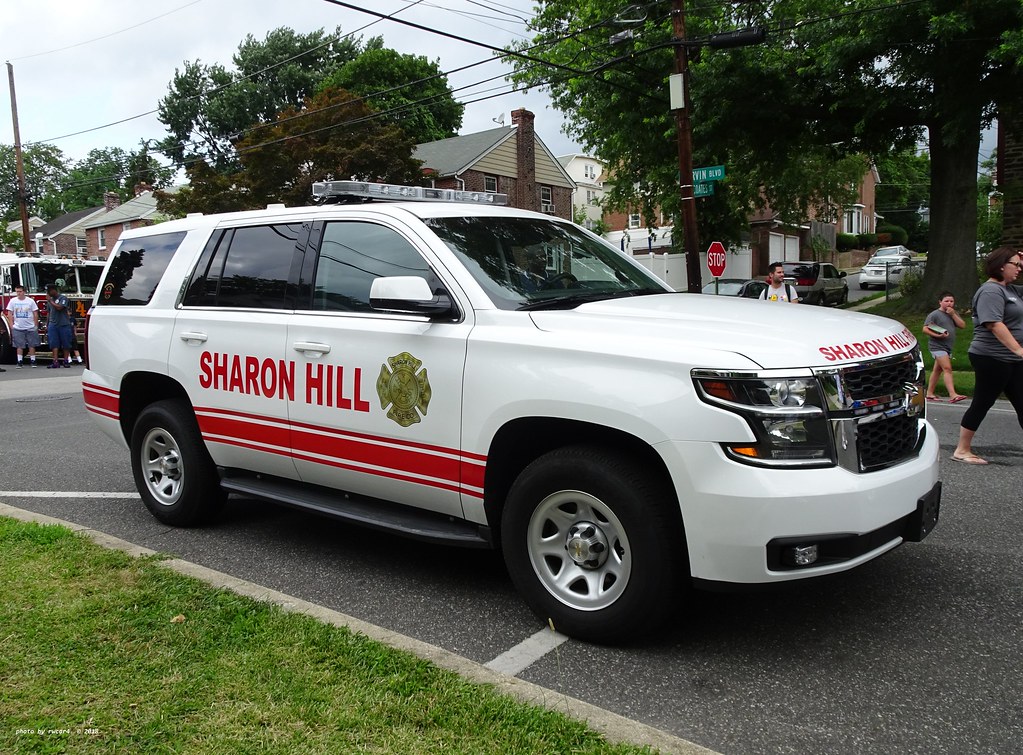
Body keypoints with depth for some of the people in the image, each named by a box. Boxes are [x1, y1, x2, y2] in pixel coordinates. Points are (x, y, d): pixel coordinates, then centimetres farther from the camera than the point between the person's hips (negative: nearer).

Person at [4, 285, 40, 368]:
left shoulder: (30, 301, 1)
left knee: (32, 345, 3)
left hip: (30, 328, -1)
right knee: (19, 346, 2)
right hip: (18, 328, 1)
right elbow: (10, 314, 6)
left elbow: (35, 314, 4)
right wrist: (12, 325, -2)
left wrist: (36, 325, 1)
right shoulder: (12, 301, 3)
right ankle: (19, 362, 7)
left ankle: (33, 361, 10)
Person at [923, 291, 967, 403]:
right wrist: (937, 335, -24)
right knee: (947, 369, -17)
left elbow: (962, 325, 5)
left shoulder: (954, 314, 16)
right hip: (937, 346, -7)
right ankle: (953, 395, -24)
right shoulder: (934, 314, -5)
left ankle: (929, 393, 16)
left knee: (937, 370, 10)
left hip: (948, 347, 7)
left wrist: (953, 314, -6)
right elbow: (925, 329, -11)